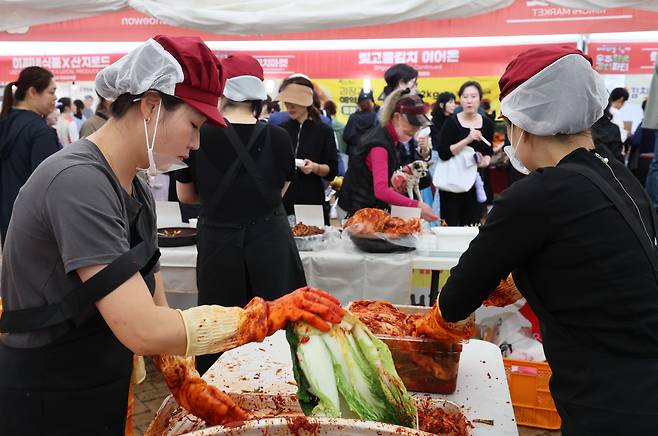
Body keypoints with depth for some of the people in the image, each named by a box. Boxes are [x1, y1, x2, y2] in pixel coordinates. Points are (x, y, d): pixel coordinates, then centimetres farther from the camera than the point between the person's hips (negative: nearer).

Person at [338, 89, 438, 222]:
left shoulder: (390, 137, 6)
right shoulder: (379, 144, -24)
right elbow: (381, 190, -37)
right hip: (363, 208, -9)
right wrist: (416, 205, -42)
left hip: (376, 206, 9)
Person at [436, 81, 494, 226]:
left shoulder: (487, 123, 4)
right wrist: (467, 140, -26)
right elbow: (442, 153, -18)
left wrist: (486, 161, -5)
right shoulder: (451, 122, -7)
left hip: (475, 182, 3)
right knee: (451, 227, -2)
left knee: (472, 227, 6)